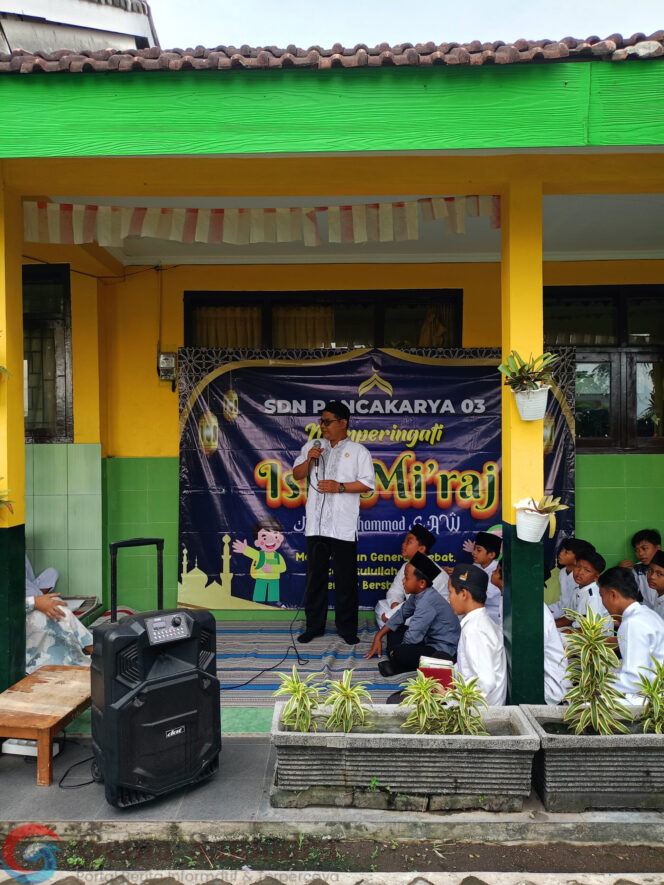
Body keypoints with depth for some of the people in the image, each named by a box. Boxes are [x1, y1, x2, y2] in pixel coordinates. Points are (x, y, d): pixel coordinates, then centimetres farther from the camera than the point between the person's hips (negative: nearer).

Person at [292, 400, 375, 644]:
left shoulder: (358, 451, 3)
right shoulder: (312, 446, 14)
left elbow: (367, 484, -3)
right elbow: (297, 475, 15)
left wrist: (339, 487, -13)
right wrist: (308, 460, -3)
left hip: (343, 527, -3)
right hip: (316, 525, 4)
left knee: (345, 579, 2)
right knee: (315, 577, 9)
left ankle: (346, 627, 14)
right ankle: (314, 625, 20)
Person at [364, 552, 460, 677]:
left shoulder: (427, 603, -28)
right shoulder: (417, 594, 1)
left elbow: (412, 637, -28)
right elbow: (401, 614, 15)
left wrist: (395, 650, -8)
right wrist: (378, 637, 12)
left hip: (441, 651, -11)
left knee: (400, 653, -30)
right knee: (394, 630, 13)